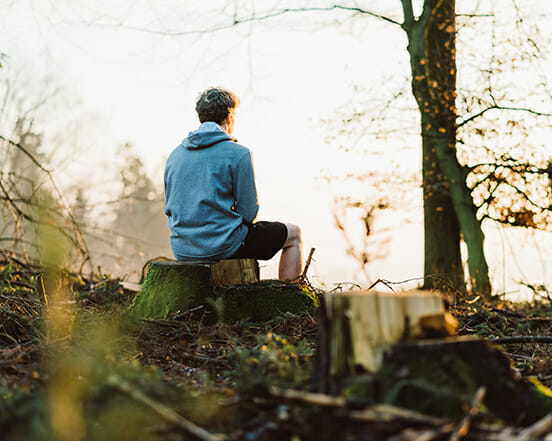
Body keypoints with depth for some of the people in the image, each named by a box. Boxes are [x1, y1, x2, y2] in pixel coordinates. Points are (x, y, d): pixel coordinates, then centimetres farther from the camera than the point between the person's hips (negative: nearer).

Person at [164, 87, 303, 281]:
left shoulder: (175, 155, 6)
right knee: (293, 234, 15)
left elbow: (170, 208, 13)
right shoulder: (238, 154, -13)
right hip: (222, 246, -7)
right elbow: (248, 212, -13)